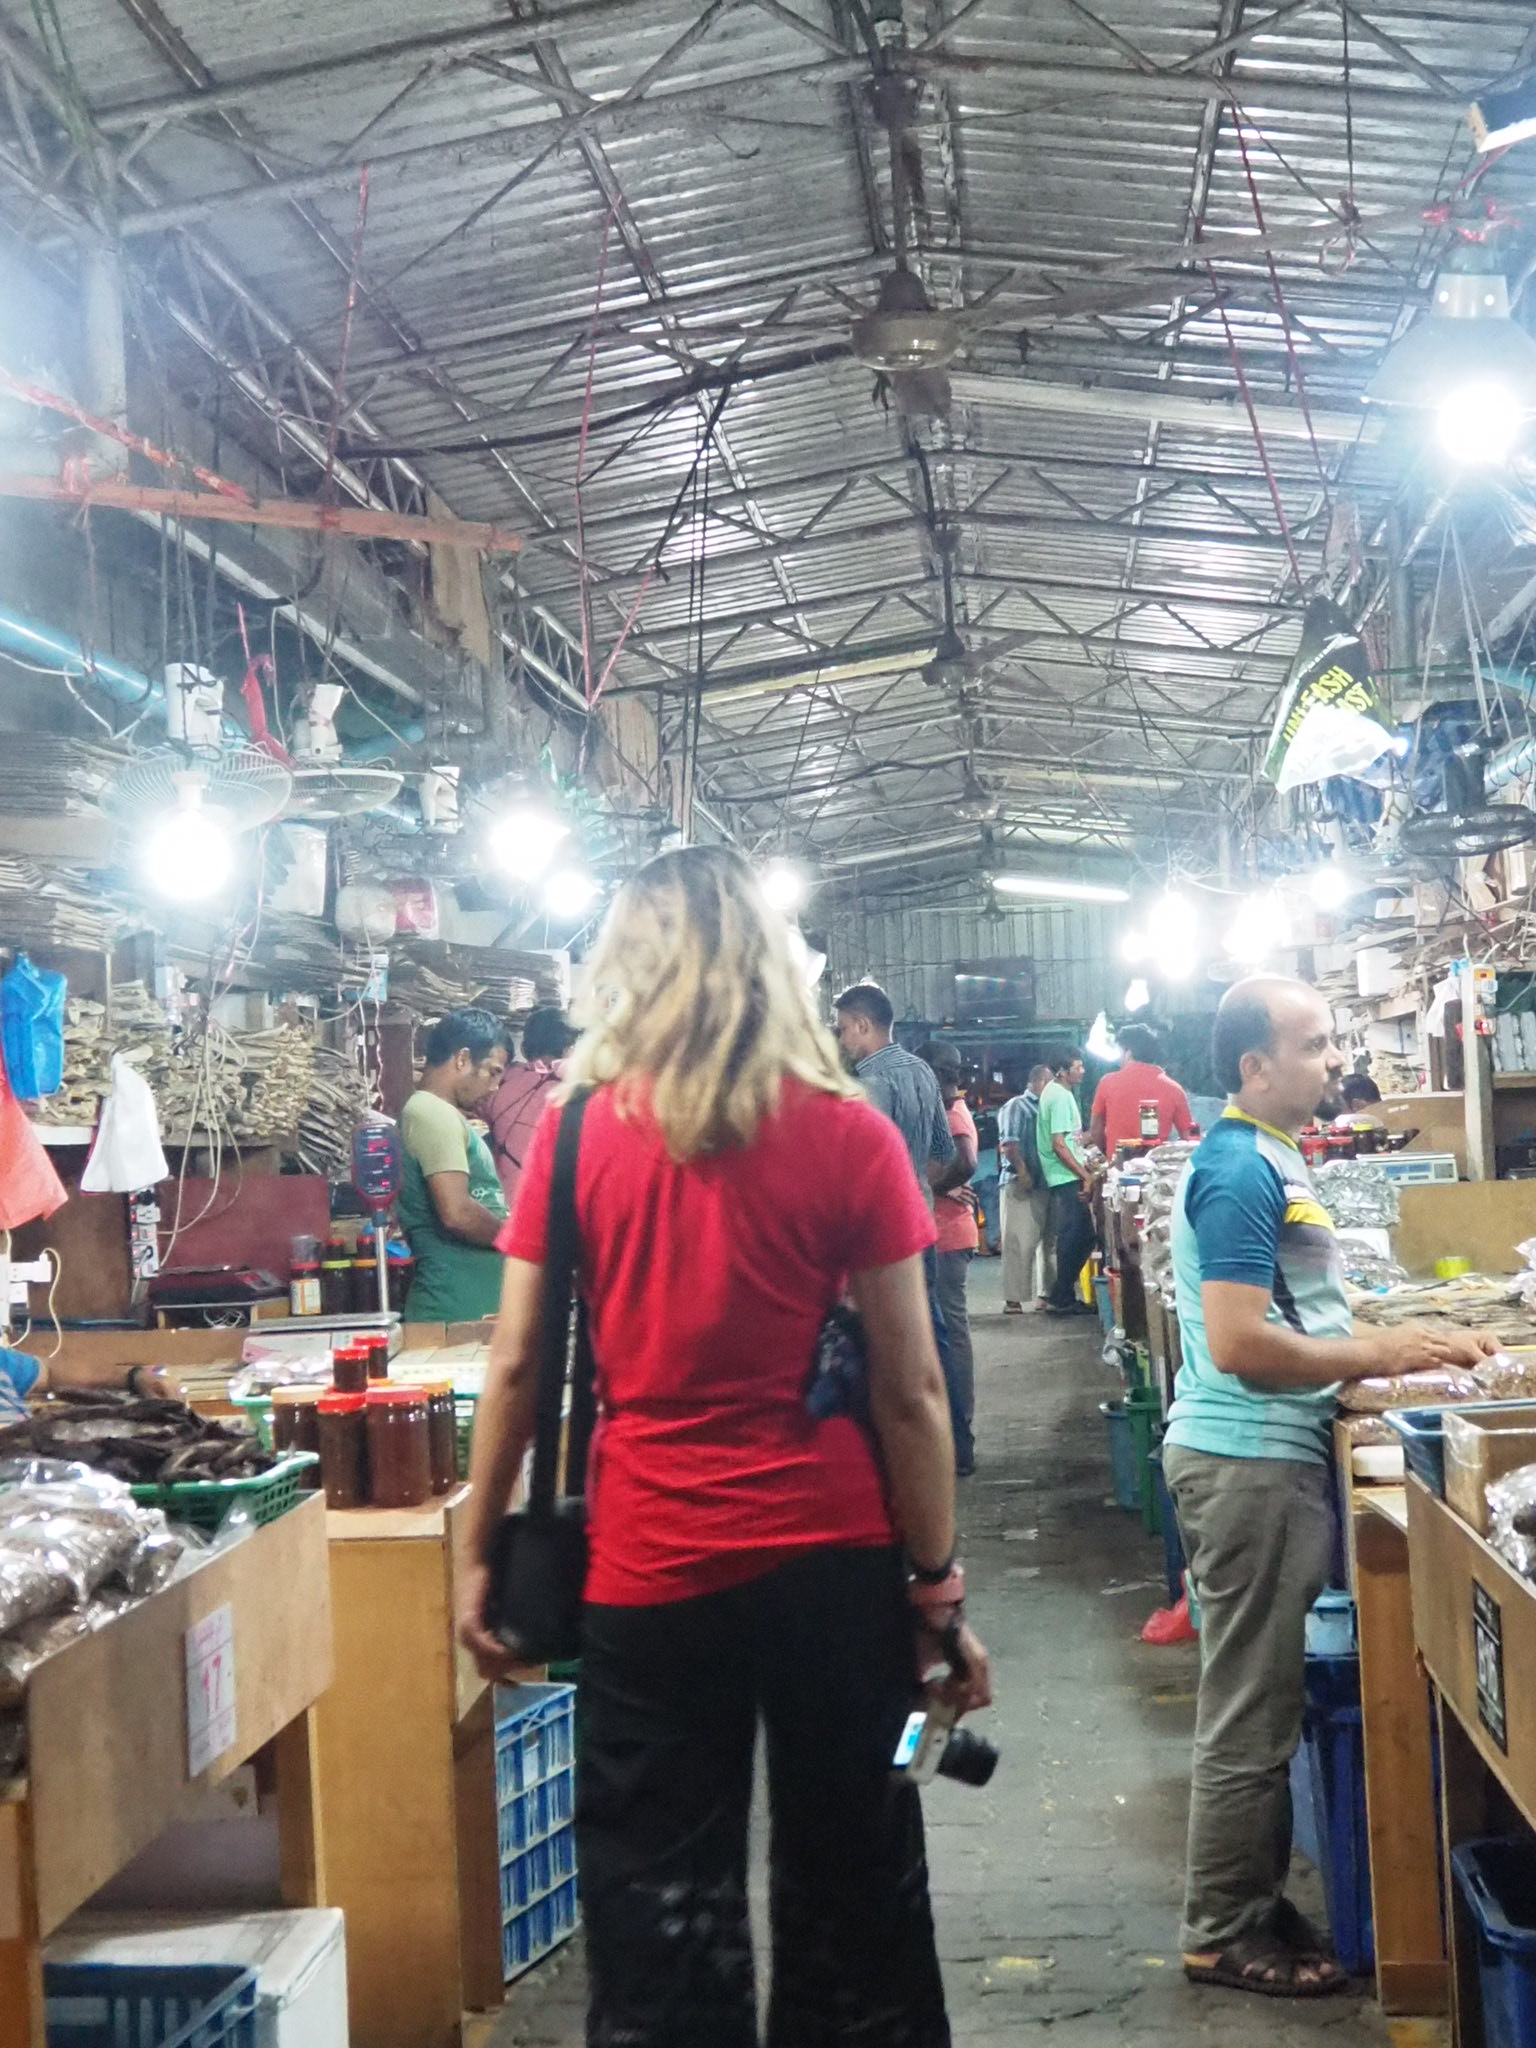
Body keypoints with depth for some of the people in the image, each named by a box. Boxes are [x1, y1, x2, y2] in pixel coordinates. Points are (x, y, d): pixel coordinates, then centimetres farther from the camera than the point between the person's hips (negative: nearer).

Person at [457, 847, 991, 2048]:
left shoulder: (578, 1134, -3)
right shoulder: (850, 1137, -5)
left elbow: (518, 1369, -1)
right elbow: (909, 1389, -6)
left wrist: (479, 1555, 8)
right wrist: (938, 1581, 2)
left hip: (651, 1566, 0)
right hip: (831, 1556, 0)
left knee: (661, 1911, 10)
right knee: (851, 1890, 16)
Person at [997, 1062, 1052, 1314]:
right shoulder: (1016, 1106, -1)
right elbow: (1008, 1143, -12)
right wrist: (1022, 1172, -21)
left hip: (1045, 1182, 7)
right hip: (1020, 1183, -7)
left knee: (1047, 1240, 9)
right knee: (1019, 1242, -9)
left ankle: (1045, 1293, 17)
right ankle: (1013, 1298, -8)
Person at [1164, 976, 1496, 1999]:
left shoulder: (1271, 1157, 13)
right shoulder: (1240, 1172, -19)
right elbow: (1239, 1344, -25)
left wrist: (1408, 1339, 10)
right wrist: (1378, 1357, -16)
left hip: (1271, 1456, 10)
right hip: (1248, 1462, -10)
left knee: (1262, 1705, 17)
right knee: (1251, 1718, 0)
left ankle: (1253, 1903, 29)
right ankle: (1224, 1937, 12)